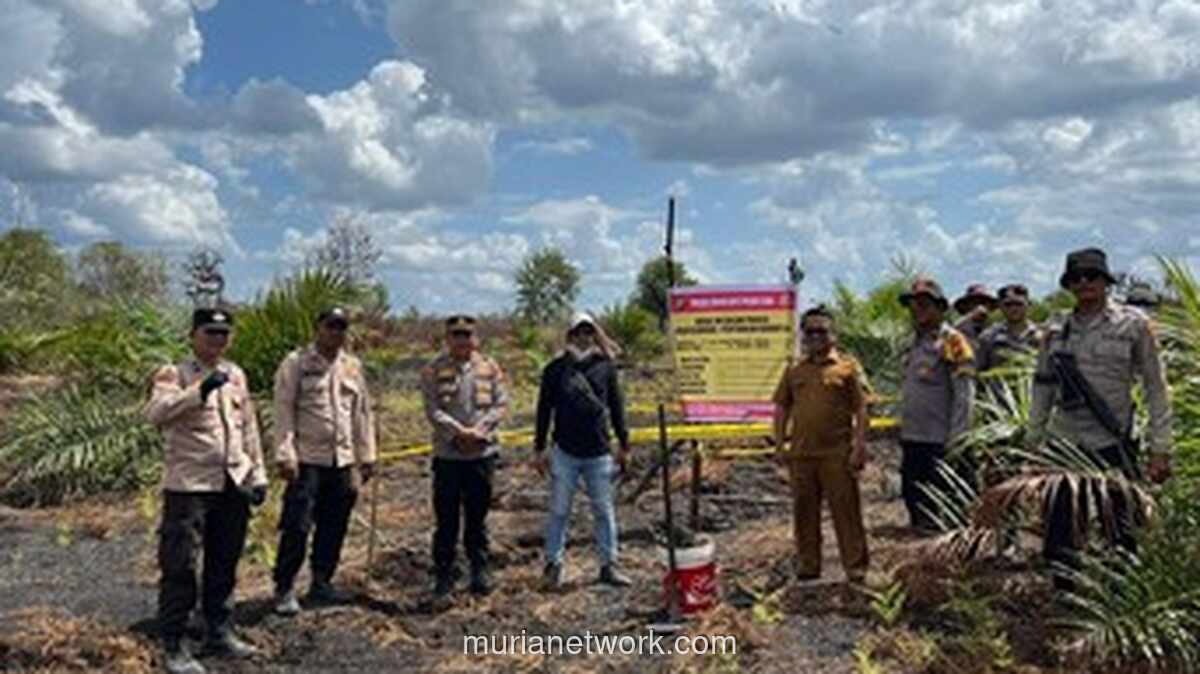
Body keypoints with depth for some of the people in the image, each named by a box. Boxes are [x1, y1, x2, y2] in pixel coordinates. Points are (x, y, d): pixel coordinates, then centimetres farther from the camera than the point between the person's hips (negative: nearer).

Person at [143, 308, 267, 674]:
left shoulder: (235, 374, 13)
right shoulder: (173, 374, -6)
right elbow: (155, 413, -25)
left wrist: (257, 474, 13)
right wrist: (199, 391, -37)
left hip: (233, 483, 6)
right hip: (189, 485, -6)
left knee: (224, 564, 15)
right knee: (180, 566, -3)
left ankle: (220, 632, 28)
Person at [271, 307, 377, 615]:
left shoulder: (353, 367, 12)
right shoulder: (296, 363, -3)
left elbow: (362, 413, 14)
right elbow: (284, 411, -7)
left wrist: (366, 456, 11)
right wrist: (285, 455, -14)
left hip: (343, 461, 5)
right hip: (308, 460, -5)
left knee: (334, 526, 11)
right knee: (297, 526, -5)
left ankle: (321, 581, 25)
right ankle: (284, 589, 7)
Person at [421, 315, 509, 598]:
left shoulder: (490, 368, 5)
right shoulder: (434, 370, -1)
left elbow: (501, 405, 1)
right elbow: (432, 410, -7)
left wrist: (478, 430, -13)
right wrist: (458, 431, -18)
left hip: (483, 451, 2)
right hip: (447, 453, -1)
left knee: (478, 516, 10)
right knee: (446, 517, 3)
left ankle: (479, 571, 21)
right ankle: (444, 574, 13)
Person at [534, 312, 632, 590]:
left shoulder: (605, 366, 4)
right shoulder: (555, 369, 2)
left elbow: (616, 406, 10)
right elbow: (544, 409, 7)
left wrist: (623, 444, 11)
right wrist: (539, 448, 6)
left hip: (599, 452, 1)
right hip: (565, 453, -1)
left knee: (604, 511, 7)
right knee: (559, 511, 5)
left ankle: (608, 565, 17)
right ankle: (553, 564, 15)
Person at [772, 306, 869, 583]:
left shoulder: (848, 366, 2)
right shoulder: (794, 370, 11)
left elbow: (861, 409, -1)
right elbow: (781, 407, 15)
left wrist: (859, 446, -8)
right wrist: (780, 443, 7)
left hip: (837, 454, -3)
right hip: (801, 454, 4)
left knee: (846, 510, 2)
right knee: (804, 511, 10)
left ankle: (855, 567, 13)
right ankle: (807, 565, 22)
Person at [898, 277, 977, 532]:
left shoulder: (952, 342, -8)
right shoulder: (915, 344, 16)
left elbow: (964, 397, -14)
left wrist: (955, 444, -18)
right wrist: (904, 439, 16)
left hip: (939, 444, -8)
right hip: (912, 443, 8)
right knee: (916, 507, 15)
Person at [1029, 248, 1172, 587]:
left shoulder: (1133, 324, -1)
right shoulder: (1056, 330, 8)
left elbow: (1155, 387, -2)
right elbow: (1042, 389, 13)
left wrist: (1160, 448, -7)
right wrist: (1033, 444, 10)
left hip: (1113, 445, -3)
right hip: (1064, 445, 3)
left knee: (1123, 537, 1)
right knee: (1059, 541, 7)